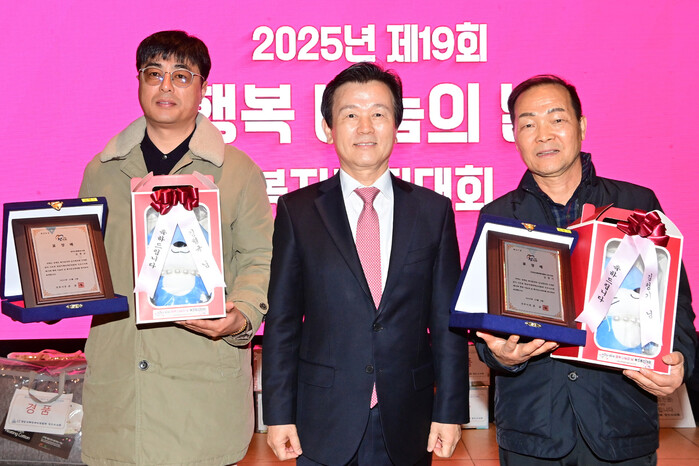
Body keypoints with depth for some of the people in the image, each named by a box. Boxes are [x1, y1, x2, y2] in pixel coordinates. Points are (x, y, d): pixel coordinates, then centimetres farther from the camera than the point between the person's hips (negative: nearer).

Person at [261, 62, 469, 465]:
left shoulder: (434, 210, 4)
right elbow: (281, 321, 1)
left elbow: (448, 320, 3)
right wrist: (279, 413, -3)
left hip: (407, 424, 1)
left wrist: (450, 411, -1)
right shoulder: (296, 211, 1)